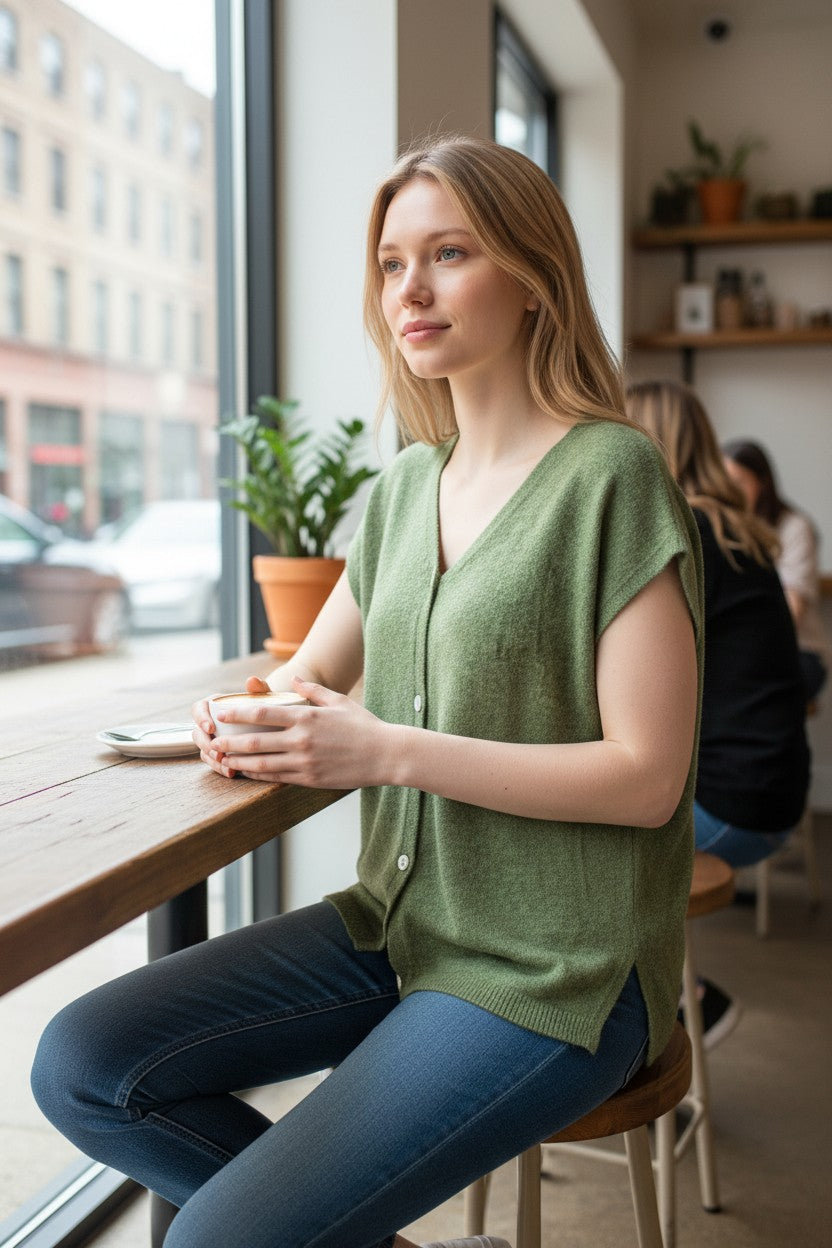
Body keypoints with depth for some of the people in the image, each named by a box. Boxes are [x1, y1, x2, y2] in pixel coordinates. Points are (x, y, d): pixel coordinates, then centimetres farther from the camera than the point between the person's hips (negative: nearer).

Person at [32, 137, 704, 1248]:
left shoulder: (612, 474, -13)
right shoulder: (407, 485, 9)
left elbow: (648, 773, -17)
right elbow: (311, 672, 20)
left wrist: (390, 750, -22)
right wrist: (255, 722, -5)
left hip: (557, 971, -7)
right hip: (400, 921, 7)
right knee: (81, 1069, -4)